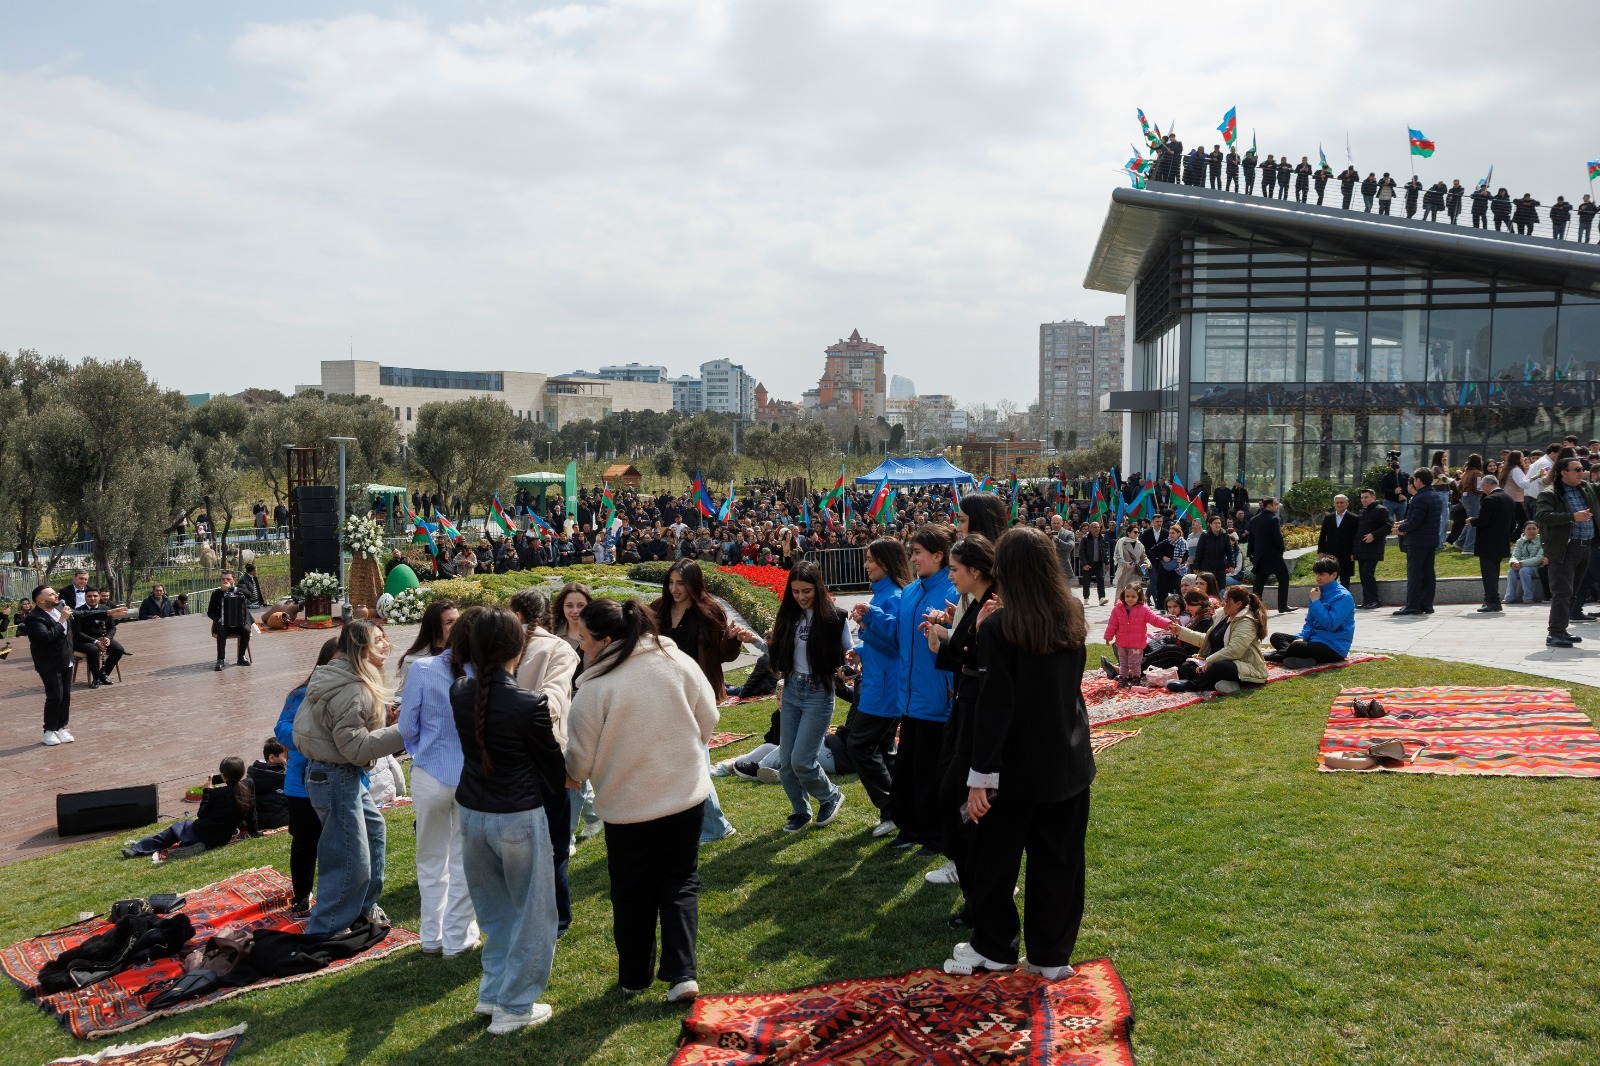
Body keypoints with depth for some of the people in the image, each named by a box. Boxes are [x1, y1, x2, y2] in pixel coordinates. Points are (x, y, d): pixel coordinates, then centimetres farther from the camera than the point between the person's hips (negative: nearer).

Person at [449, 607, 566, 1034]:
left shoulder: (460, 693, -6)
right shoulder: (529, 704, -20)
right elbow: (552, 762, -5)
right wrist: (560, 783, 15)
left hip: (471, 814, 6)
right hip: (518, 818, -6)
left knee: (495, 910, 24)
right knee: (533, 914, 11)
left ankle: (493, 991, 31)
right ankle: (513, 1007, 16)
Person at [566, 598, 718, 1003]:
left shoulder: (595, 688, -19)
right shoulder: (679, 662, -7)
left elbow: (580, 757, -10)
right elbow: (708, 718, 4)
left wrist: (568, 779, 12)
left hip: (628, 804, -3)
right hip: (687, 794, 3)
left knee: (633, 895, 15)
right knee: (680, 884, 15)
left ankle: (634, 978, 29)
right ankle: (683, 973, 6)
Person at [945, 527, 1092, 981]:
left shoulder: (998, 627, -18)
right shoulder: (1073, 618, 0)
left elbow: (994, 706, -20)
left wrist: (980, 776, -15)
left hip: (1017, 768, -5)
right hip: (1069, 763, 5)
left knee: (997, 860, 13)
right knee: (1058, 861, 13)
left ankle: (994, 948, 26)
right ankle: (1052, 955, 22)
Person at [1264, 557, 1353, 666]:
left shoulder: (1343, 596, -13)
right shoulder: (1318, 592, 11)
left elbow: (1331, 624, -23)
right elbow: (1310, 621, 15)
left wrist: (1315, 602, -17)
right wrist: (1302, 637, -4)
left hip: (1334, 648, -9)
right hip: (1314, 639, 9)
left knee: (1296, 647, -34)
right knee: (1276, 637, 0)